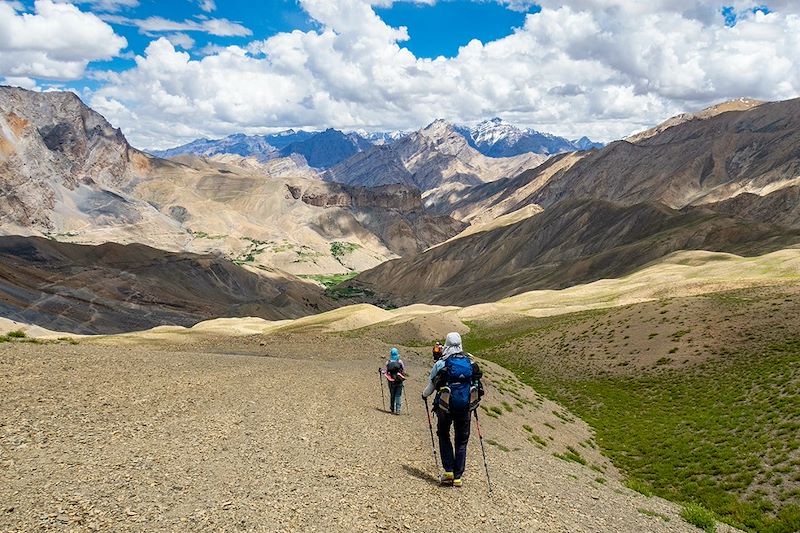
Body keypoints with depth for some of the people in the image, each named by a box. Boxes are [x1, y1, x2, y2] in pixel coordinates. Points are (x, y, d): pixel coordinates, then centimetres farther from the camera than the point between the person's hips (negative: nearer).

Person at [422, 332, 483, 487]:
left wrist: (424, 395, 26)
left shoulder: (441, 363, -5)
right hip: (466, 407, 2)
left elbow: (431, 385, 4)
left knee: (444, 436, 17)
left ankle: (448, 471, 6)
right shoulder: (471, 362, 4)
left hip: (446, 406, -2)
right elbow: (476, 382, 12)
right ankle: (458, 477, 10)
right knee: (462, 441, 12)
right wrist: (473, 401, 30)